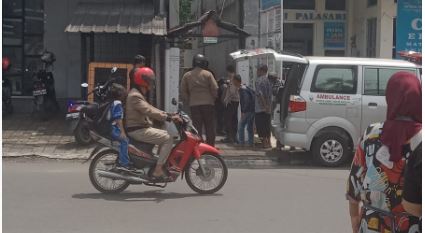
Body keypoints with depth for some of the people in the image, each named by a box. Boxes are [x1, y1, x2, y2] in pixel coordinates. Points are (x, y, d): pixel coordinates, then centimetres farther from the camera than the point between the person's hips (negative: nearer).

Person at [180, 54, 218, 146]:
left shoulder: (187, 75, 8)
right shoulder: (208, 74, -1)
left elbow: (183, 92, 6)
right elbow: (215, 89, -5)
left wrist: (189, 101, 13)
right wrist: (213, 99, 9)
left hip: (194, 105, 2)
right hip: (208, 104, -2)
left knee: (197, 128, 4)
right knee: (210, 128, 5)